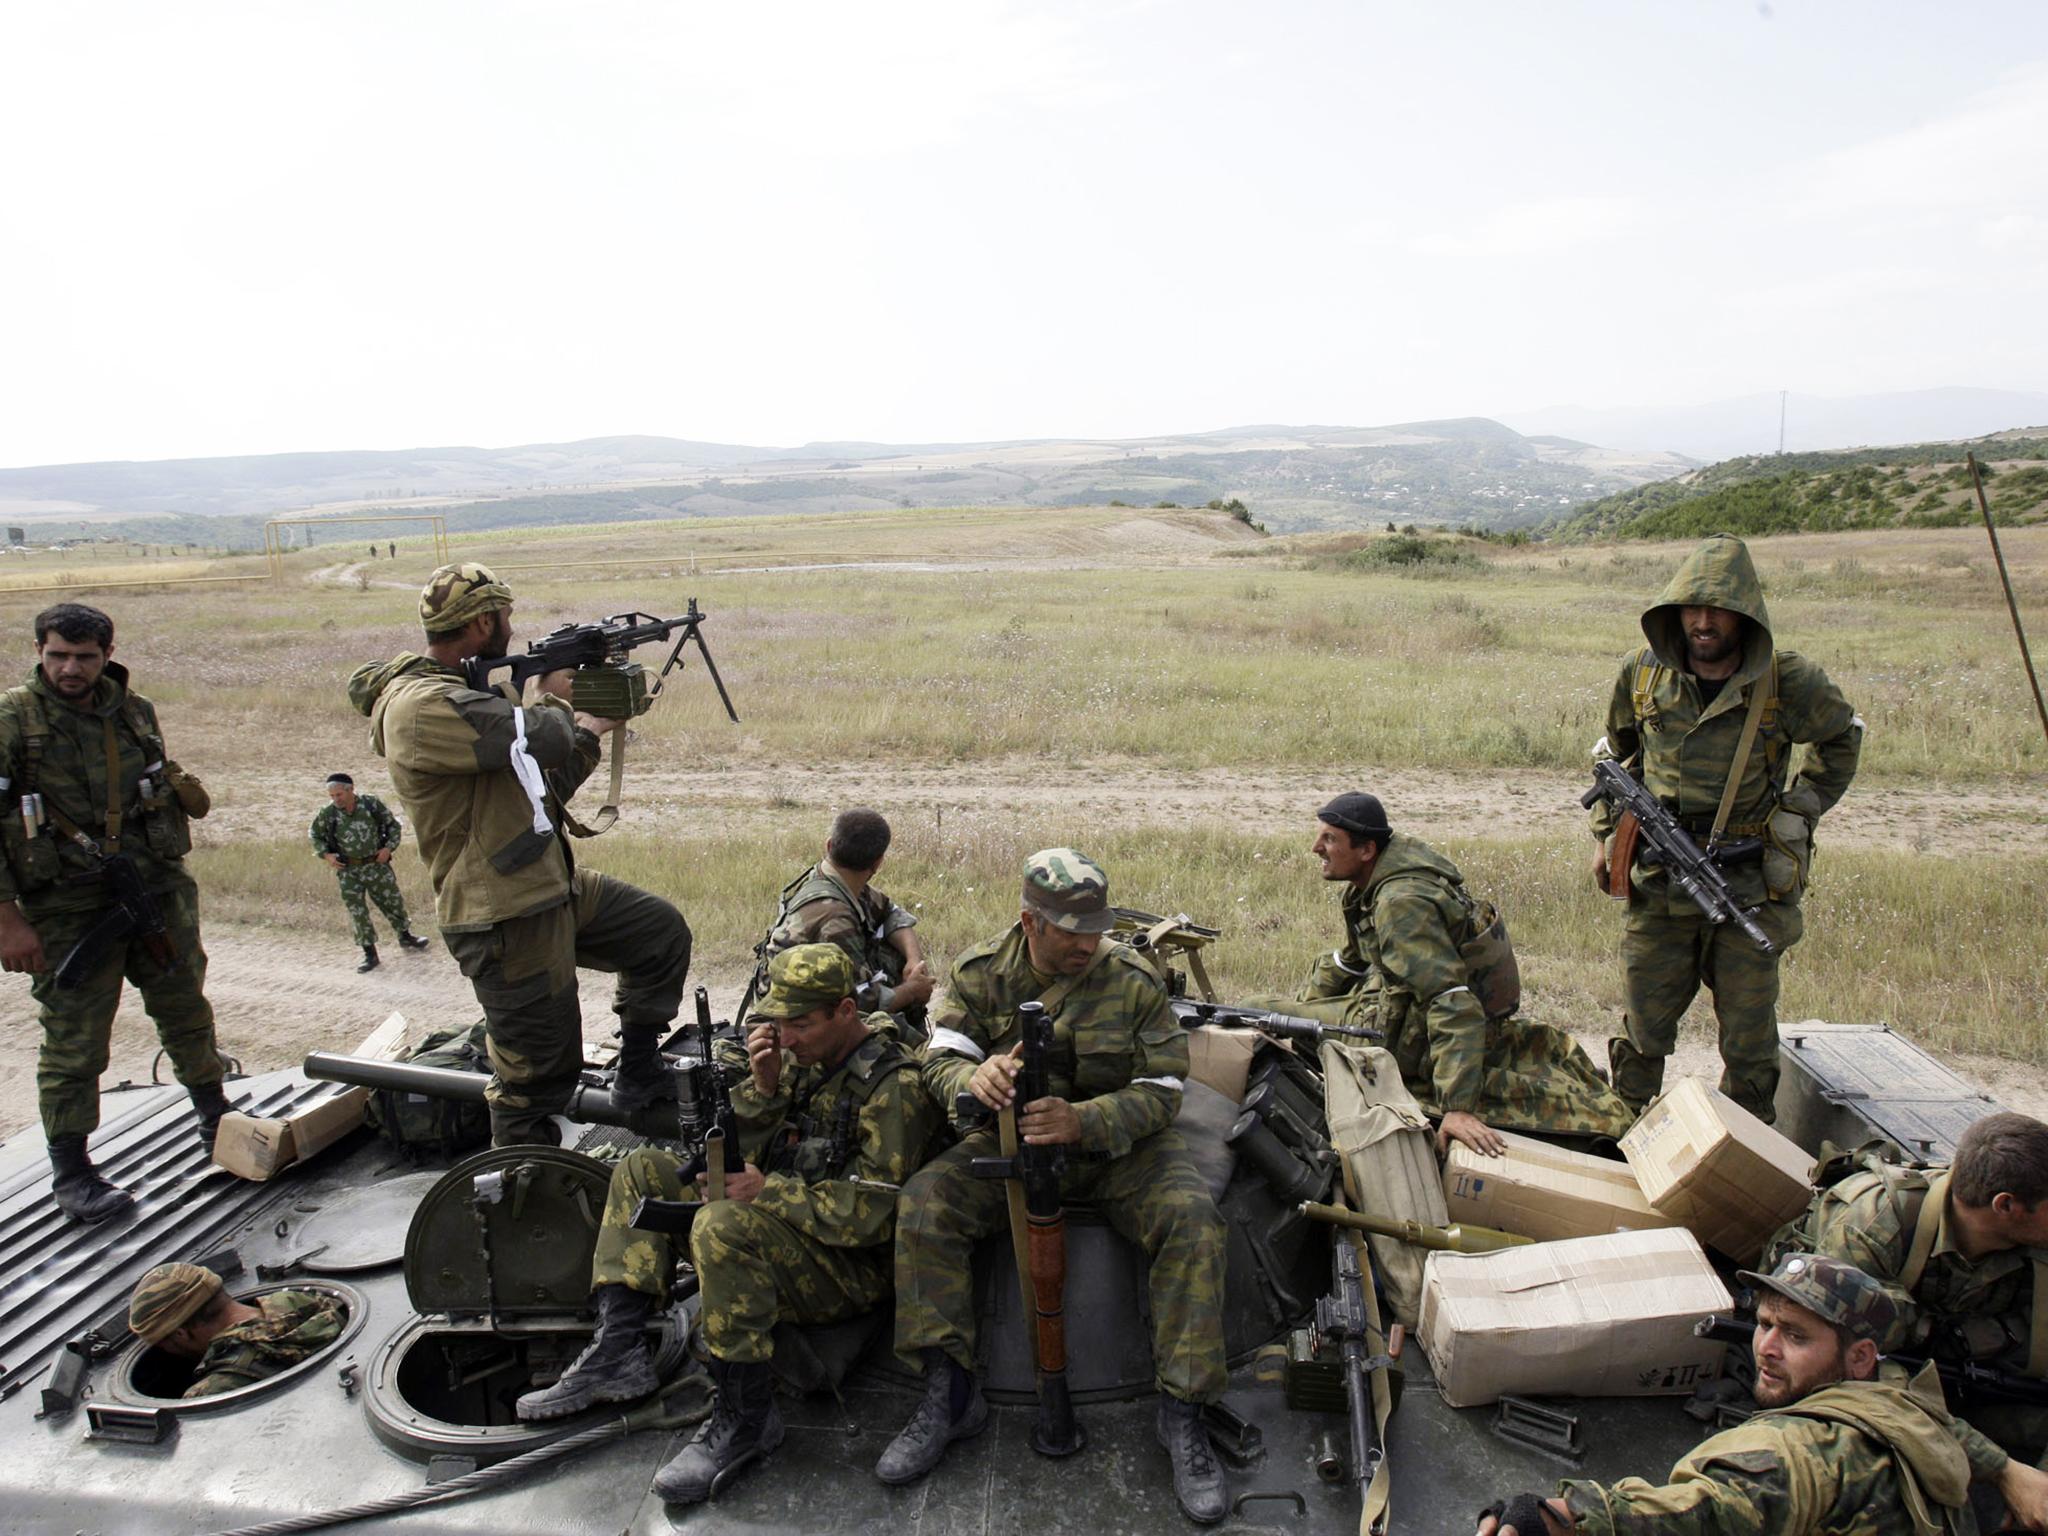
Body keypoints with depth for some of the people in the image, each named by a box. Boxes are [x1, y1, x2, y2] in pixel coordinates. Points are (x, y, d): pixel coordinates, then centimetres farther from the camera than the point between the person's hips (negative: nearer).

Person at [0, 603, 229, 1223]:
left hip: (157, 890, 4)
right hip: (68, 909, -4)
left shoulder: (136, 712, 6)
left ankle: (217, 1118, 33)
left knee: (186, 1011, 15)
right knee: (74, 1043, 2)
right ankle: (71, 1175, 15)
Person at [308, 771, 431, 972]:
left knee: (393, 902, 11)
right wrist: (326, 854, -4)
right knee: (357, 911, 1)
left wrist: (389, 847, -7)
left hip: (377, 864, 0)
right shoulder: (327, 814, -9)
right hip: (348, 871, 0)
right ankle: (370, 953, 11)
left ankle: (405, 937, 34)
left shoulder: (372, 804, -10)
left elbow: (393, 825, 4)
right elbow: (315, 835, 10)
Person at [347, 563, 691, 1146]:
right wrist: (552, 699, -8)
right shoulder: (420, 708, -21)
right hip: (507, 922, -10)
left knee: (661, 932, 16)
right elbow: (541, 739, -30)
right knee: (537, 1073, 2)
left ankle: (638, 1075, 28)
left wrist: (589, 732, 5)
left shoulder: (461, 689, 12)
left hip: (551, 886, 10)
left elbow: (545, 786, 17)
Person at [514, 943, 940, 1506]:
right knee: (642, 1169, 5)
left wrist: (769, 1190, -21)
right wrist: (763, 1086, -11)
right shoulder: (803, 1055, 5)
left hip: (852, 1269, -9)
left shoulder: (894, 1086, -19)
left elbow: (868, 1215, -24)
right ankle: (618, 1352, -3)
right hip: (782, 1226, 9)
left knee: (722, 1226, -35)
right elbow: (744, 1156, 7)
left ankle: (745, 1417, -20)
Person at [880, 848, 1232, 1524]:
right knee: (923, 1203, -22)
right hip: (1013, 1137, 2)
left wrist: (1081, 1121, -33)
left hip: (1117, 1141, -1)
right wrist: (974, 1077, -34)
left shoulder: (1133, 979, -12)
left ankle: (1181, 1412, -15)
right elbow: (940, 1060, -7)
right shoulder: (980, 974, -6)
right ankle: (949, 1394, -10)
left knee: (1192, 1217, -28)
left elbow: (1161, 1091, -13)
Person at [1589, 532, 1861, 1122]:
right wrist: (1607, 833, 11)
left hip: (1751, 884, -1)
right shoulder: (1644, 675, 0)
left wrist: (1798, 811, 4)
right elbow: (1613, 754, 16)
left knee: (1748, 1035, 8)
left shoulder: (1789, 681, -6)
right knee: (1643, 1024, 9)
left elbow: (1842, 739, 13)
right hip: (1658, 880, 1)